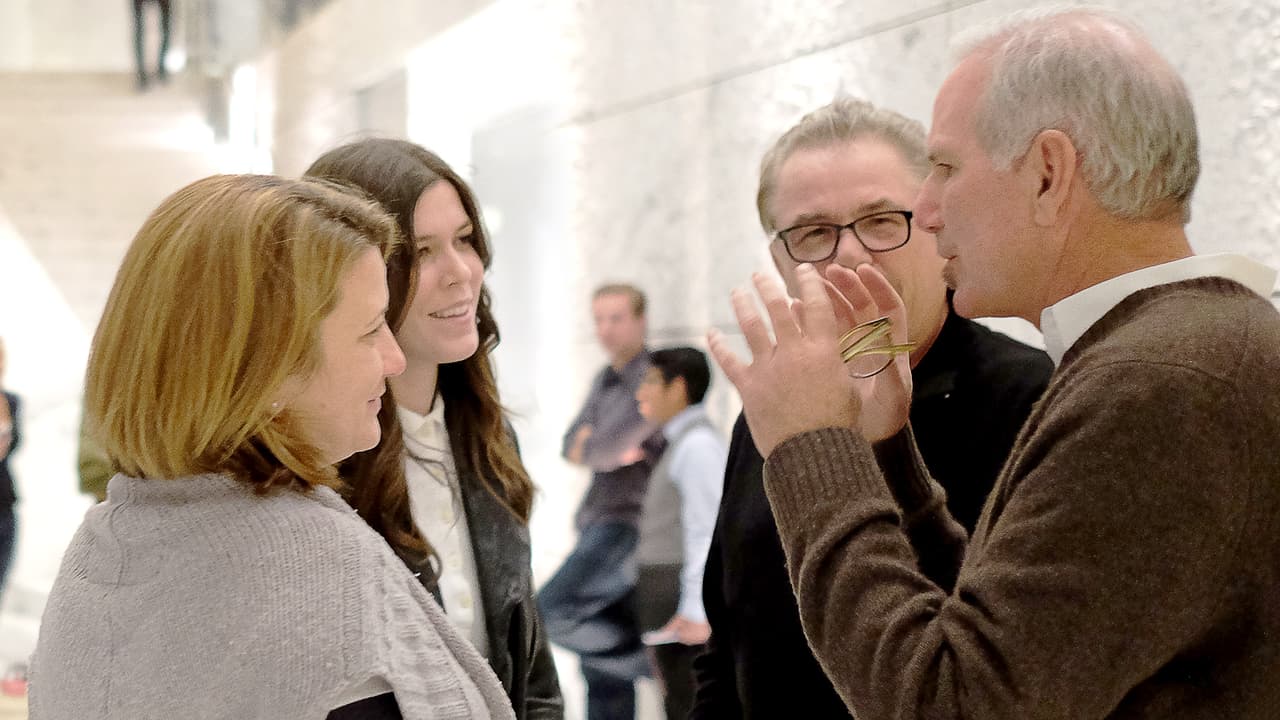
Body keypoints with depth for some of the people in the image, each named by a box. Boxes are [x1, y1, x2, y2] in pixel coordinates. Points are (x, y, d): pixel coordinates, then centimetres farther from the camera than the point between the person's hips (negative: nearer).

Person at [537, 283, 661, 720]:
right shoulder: (605, 381, 17)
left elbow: (609, 447, -17)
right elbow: (572, 447, 9)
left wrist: (587, 447, 2)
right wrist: (605, 449, -9)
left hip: (627, 525, -8)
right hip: (598, 523, 8)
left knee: (551, 611, -19)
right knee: (600, 668, 7)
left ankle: (652, 660, -9)